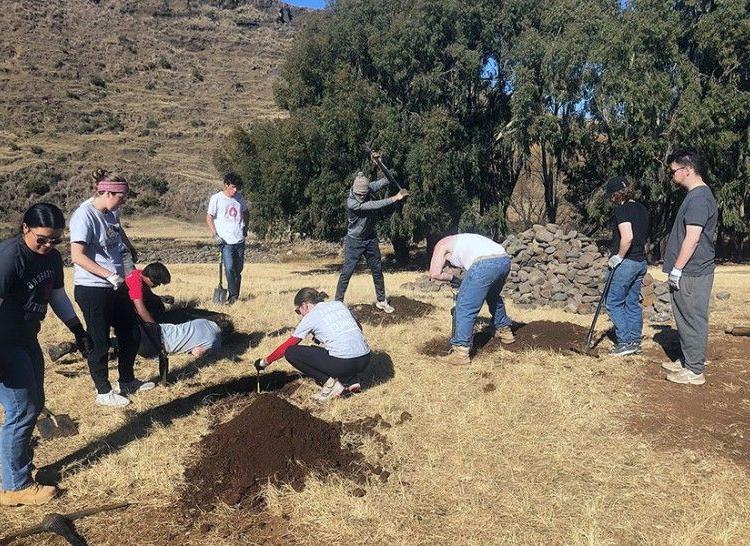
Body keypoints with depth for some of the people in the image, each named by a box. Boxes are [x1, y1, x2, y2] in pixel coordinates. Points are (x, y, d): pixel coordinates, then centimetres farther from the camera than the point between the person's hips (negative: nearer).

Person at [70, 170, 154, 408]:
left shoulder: (110, 214, 8)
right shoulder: (84, 216, -16)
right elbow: (77, 256, -23)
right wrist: (109, 275, -23)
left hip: (116, 287, 9)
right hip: (92, 290, -9)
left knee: (131, 334, 16)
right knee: (100, 342, 5)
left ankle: (127, 382, 35)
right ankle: (103, 392, 22)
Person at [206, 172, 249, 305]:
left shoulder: (239, 197, 10)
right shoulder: (216, 198, -3)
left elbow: (246, 213, 26)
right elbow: (209, 218, 0)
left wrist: (245, 227, 13)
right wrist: (214, 235, -10)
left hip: (239, 240, 5)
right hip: (225, 241, -4)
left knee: (238, 270, 7)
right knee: (229, 268, -17)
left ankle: (234, 296, 17)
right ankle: (234, 295, -8)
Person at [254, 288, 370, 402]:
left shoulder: (311, 317, 1)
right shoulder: (339, 304, 16)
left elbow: (287, 346, 7)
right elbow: (359, 327, 25)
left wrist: (264, 362, 19)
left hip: (343, 363, -7)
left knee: (291, 353, 4)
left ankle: (330, 383, 0)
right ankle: (351, 380, 16)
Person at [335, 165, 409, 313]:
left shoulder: (369, 188, -10)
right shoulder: (351, 203, -27)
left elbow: (385, 181, -15)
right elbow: (373, 205, -34)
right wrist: (395, 198, -35)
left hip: (370, 238, 6)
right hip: (354, 241, -6)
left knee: (377, 270, 12)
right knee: (347, 272, -5)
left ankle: (381, 301, 24)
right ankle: (337, 302, 3)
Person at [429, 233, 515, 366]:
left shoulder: (441, 244, 21)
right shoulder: (461, 240, 40)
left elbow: (435, 273, 9)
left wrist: (452, 278, 25)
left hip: (485, 264, -8)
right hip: (504, 260, 8)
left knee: (465, 308, 1)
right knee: (494, 296, 35)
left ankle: (461, 351, -1)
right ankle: (504, 330, 47)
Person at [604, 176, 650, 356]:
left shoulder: (621, 209, -15)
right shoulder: (642, 209, 13)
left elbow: (627, 237, -26)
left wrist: (618, 257, -15)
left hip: (626, 262, -9)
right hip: (641, 262, 9)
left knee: (614, 303, 0)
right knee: (633, 302, 14)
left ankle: (625, 342, 0)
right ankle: (635, 341, 20)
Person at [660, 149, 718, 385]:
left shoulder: (699, 198, -17)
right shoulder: (696, 195, 16)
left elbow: (692, 239, -22)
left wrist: (677, 269, -19)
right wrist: (677, 269, 23)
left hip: (691, 273, -10)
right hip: (689, 271, 10)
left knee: (693, 321, -2)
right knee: (686, 319, 18)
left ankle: (694, 371, 6)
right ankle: (687, 361, 29)